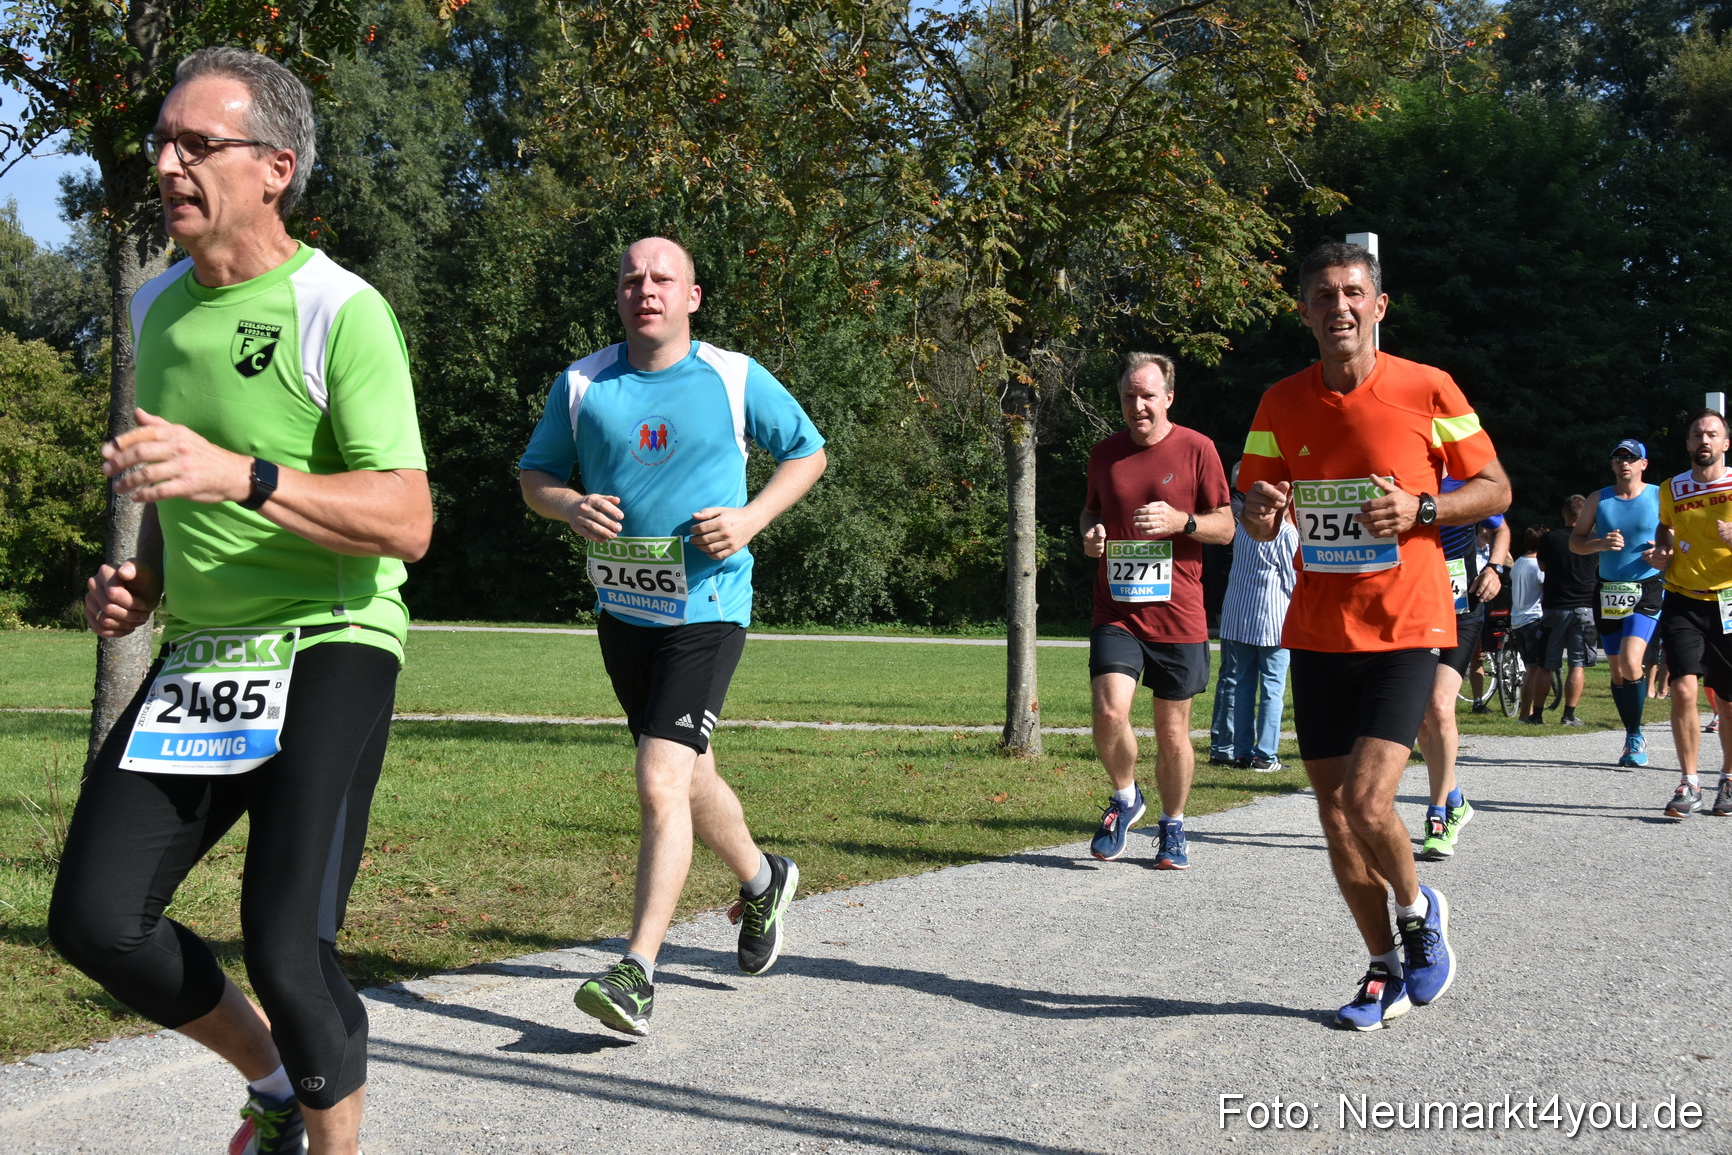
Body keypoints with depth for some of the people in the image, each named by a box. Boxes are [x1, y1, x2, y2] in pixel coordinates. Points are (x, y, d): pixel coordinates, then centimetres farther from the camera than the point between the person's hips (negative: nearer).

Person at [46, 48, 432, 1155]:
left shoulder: (342, 313, -12)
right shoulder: (158, 307, 12)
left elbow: (407, 521, -20)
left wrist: (239, 476, -31)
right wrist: (142, 578, 9)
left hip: (329, 647, -7)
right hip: (198, 653, 7)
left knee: (287, 945, -15)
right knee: (96, 918, -2)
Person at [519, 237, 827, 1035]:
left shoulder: (735, 378, -3)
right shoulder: (581, 384, 4)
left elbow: (807, 451, 9)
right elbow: (534, 475, 12)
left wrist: (752, 518, -7)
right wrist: (569, 507, -11)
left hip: (707, 609, -4)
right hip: (621, 609, 4)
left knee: (661, 783, -17)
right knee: (689, 779, 17)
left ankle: (637, 973, -15)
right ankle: (761, 880, 45)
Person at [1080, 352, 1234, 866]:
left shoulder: (1196, 449, 0)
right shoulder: (1104, 453, 9)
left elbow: (1226, 526, 3)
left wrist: (1181, 521, -16)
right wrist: (1090, 534, 1)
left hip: (1177, 614, -1)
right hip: (1115, 611, 2)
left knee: (1173, 733, 6)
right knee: (1110, 713, -17)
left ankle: (1172, 827, 27)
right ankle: (1125, 799, 11)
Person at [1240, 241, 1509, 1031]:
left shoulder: (1428, 390, -5)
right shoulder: (1282, 403, 4)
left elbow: (1495, 491, 2)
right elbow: (1256, 518, 10)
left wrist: (1421, 507, -16)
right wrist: (1260, 511, -14)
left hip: (1404, 630, -4)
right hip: (1317, 634, 4)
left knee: (1367, 801, -17)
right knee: (1336, 818, 6)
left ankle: (1420, 912, 14)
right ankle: (1387, 968, 24)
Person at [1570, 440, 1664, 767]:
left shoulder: (1660, 497, 2)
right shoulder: (1599, 500, 8)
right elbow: (1575, 541, 10)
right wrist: (1600, 544, -10)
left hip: (1646, 592, -4)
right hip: (1608, 592, 4)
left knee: (1630, 663, -20)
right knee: (1617, 671, 7)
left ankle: (1635, 738, -9)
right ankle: (1633, 738, 21)